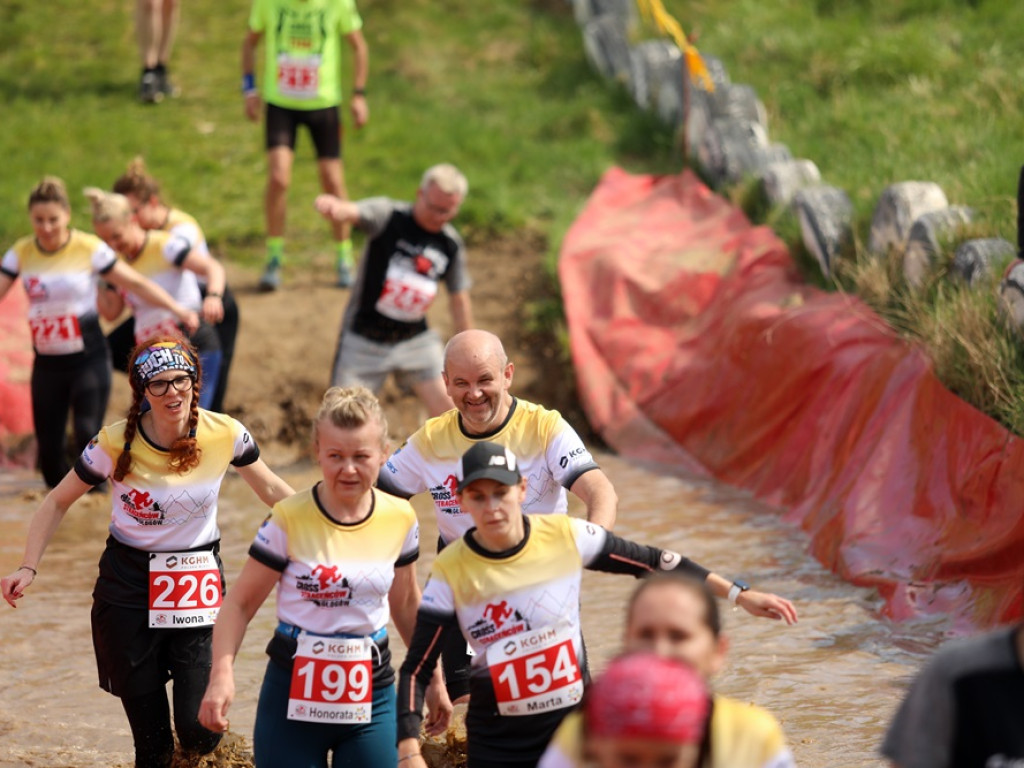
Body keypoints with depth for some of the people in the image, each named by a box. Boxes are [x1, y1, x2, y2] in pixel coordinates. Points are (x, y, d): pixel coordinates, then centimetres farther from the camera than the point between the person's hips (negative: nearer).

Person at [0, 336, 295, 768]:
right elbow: (57, 504, -2)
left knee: (199, 730, -10)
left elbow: (272, 491, 8)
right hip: (128, 587, -1)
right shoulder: (116, 444, -14)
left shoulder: (225, 435, -11)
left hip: (198, 586, 1)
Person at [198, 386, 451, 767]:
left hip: (371, 694, 3)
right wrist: (222, 672, -24)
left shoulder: (400, 519, 0)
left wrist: (434, 679, 21)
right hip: (295, 694, -3)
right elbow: (241, 603, -9)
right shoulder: (289, 520, -12)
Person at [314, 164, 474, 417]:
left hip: (415, 339, 3)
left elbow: (459, 300, 12)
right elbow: (352, 212, -32)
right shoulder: (388, 215, -12)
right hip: (364, 338, -3)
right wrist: (334, 208, -57)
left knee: (447, 406, -7)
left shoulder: (451, 245, 1)